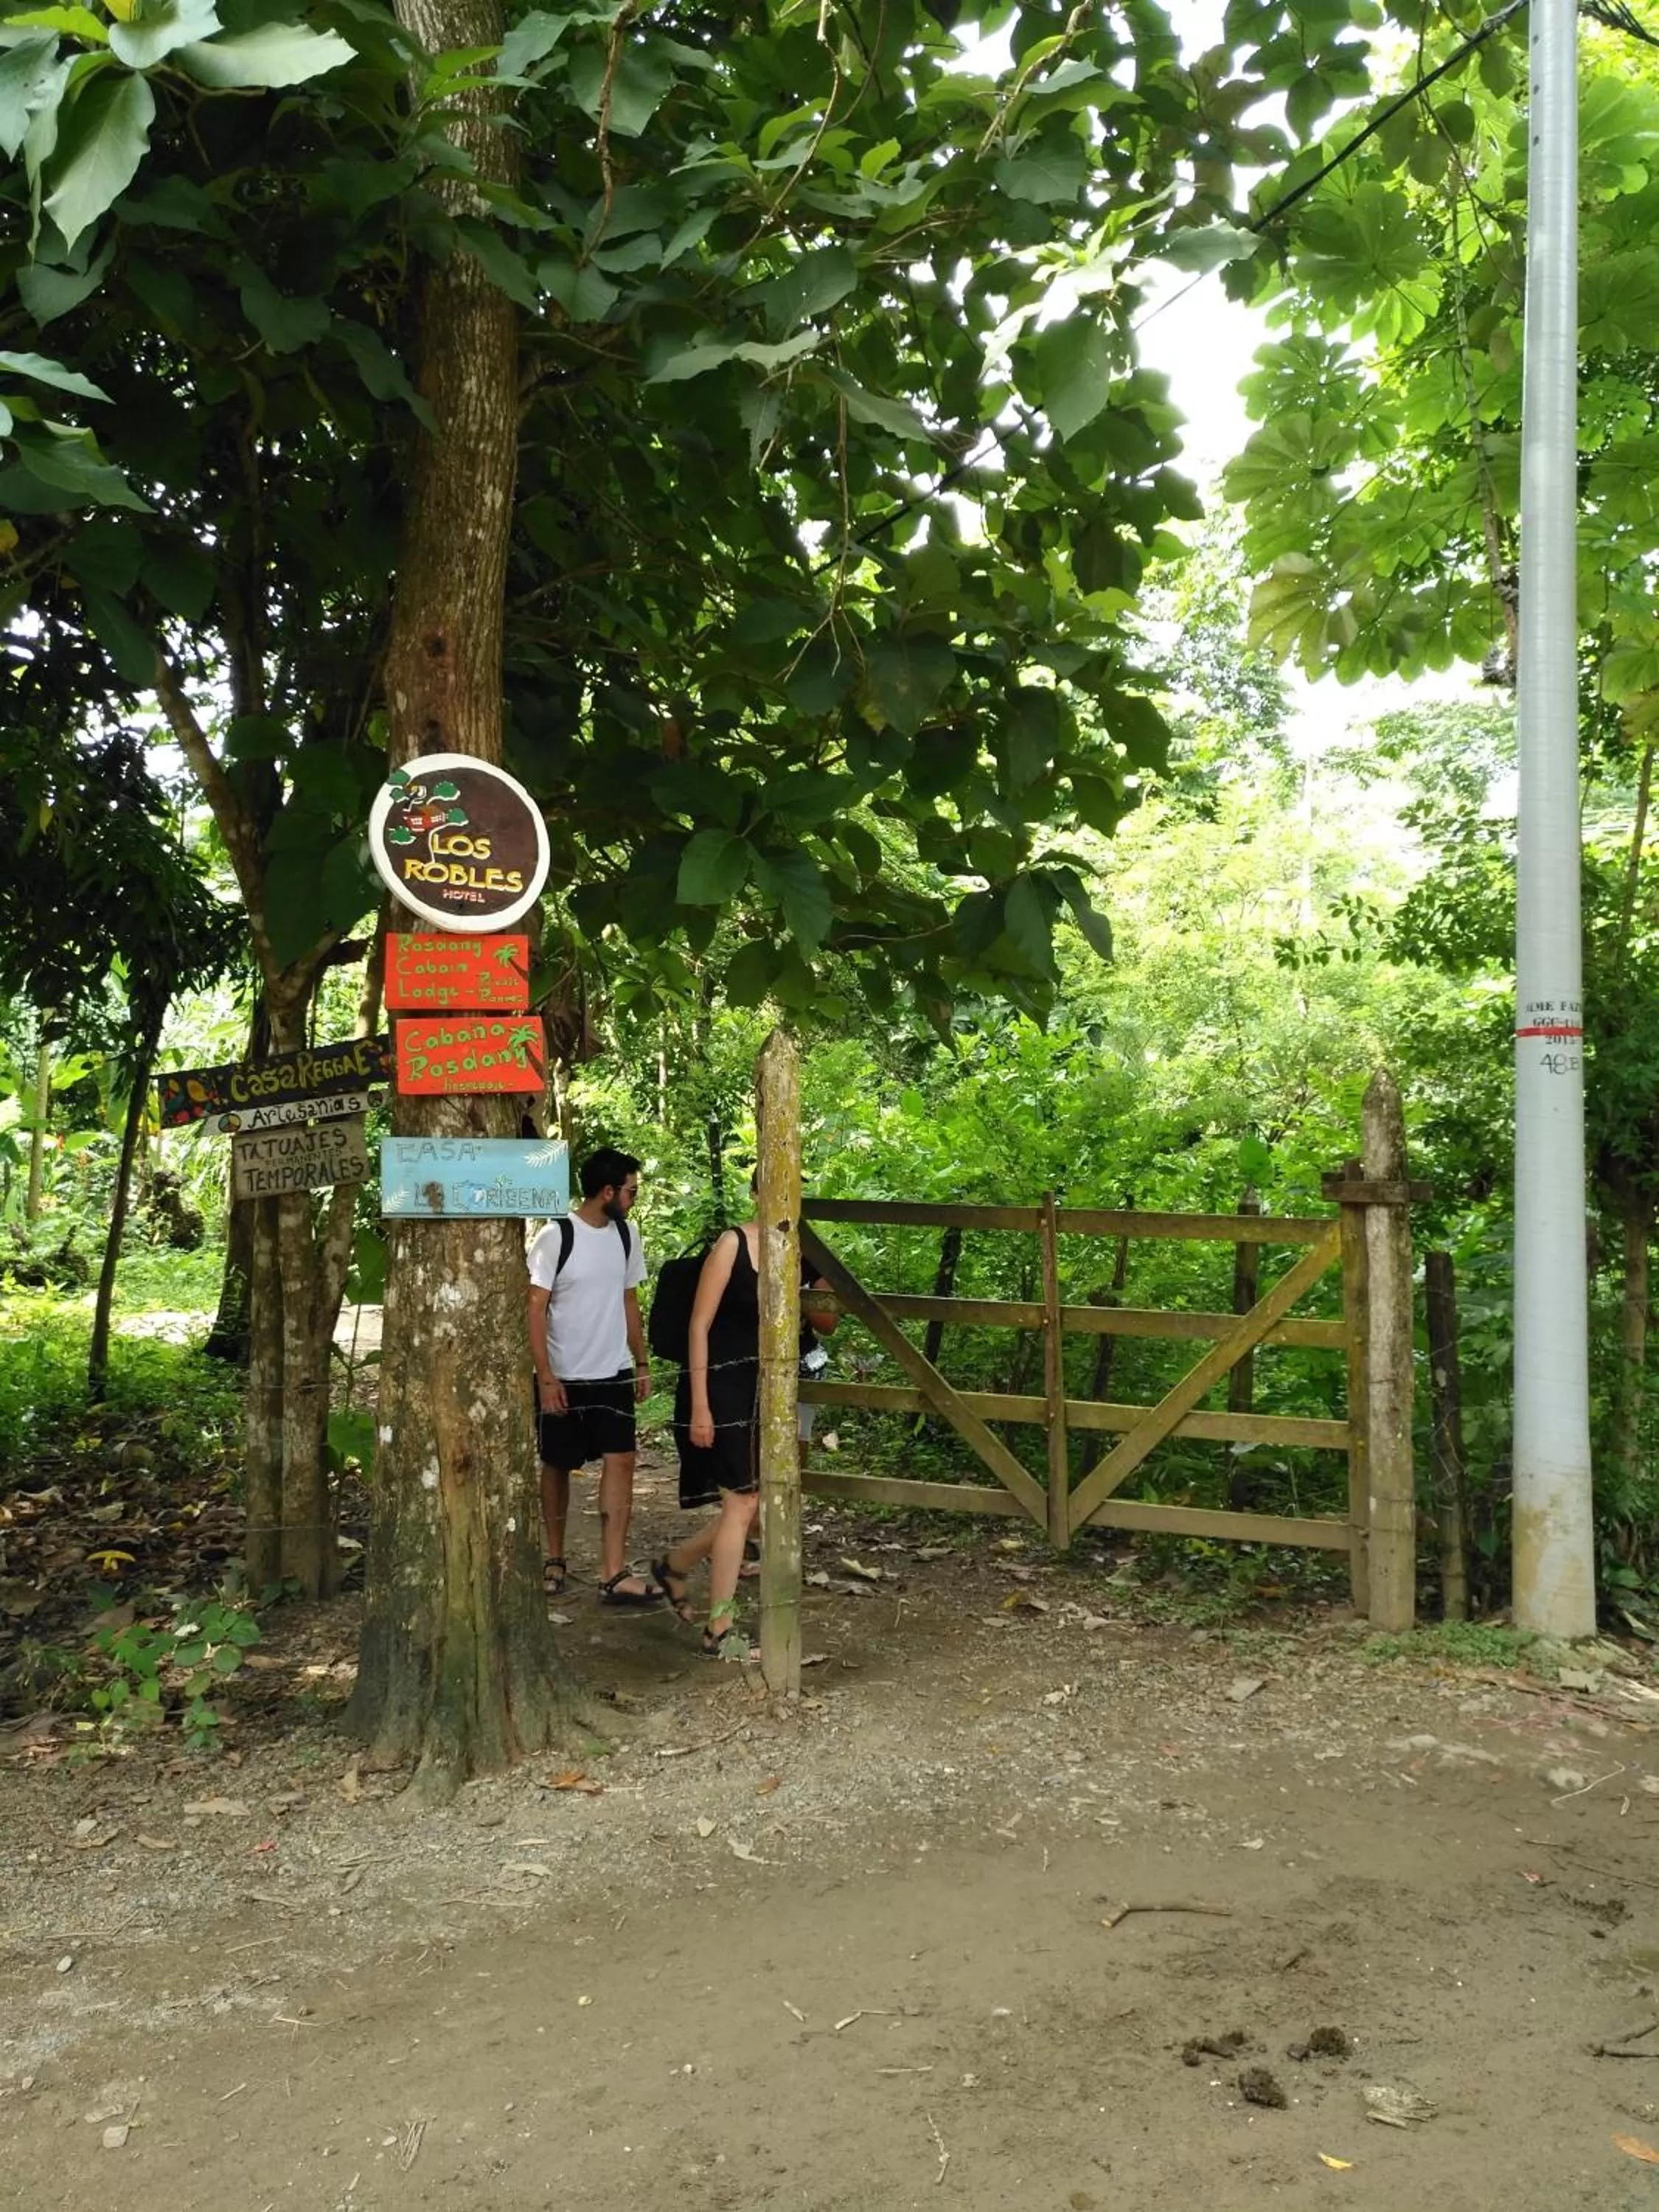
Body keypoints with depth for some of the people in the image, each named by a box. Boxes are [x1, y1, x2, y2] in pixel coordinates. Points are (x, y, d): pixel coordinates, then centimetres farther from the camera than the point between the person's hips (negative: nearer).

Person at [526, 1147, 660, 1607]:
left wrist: (642, 1363, 12)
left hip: (613, 1375, 4)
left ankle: (614, 1575, -8)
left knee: (620, 1461, -7)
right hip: (564, 1378, -4)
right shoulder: (556, 1237, -13)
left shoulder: (625, 1236, 4)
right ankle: (555, 1559, 29)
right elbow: (535, 1309, -12)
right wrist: (546, 1378, -16)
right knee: (557, 1467, 10)